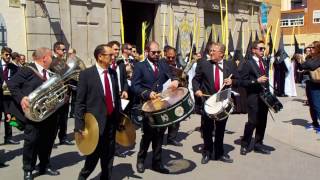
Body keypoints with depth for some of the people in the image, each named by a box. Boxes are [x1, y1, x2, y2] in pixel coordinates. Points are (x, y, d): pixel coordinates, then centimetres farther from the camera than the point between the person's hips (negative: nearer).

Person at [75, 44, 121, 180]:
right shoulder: (86, 74, -9)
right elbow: (79, 101, -10)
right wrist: (79, 124, -15)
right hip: (95, 121, -5)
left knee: (109, 155, 14)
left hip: (112, 121, 5)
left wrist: (120, 117, 11)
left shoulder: (113, 73, 7)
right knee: (94, 154, 4)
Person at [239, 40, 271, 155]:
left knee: (262, 122, 10)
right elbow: (243, 81, -12)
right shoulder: (248, 63, -8)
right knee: (252, 122, -6)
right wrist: (256, 81, -22)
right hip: (253, 97, -7)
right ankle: (244, 145, 9)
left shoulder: (264, 63, 15)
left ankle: (258, 145, 22)